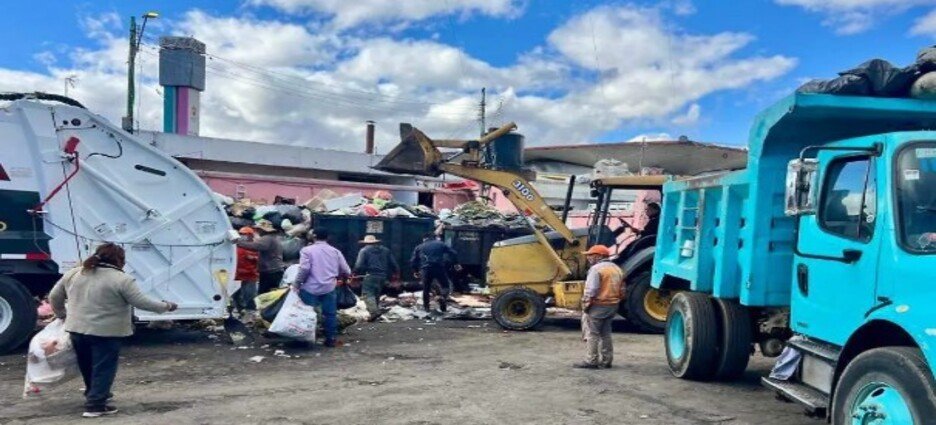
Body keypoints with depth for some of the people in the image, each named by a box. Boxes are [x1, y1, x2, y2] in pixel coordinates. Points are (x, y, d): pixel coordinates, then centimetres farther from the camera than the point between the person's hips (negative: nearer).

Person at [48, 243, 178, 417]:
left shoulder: (73, 273, 6)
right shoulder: (122, 279, -12)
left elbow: (54, 296, 14)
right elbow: (142, 302, -12)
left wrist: (61, 315, 29)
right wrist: (166, 306, 0)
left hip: (77, 328, 7)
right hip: (105, 332, -7)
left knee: (88, 366, 22)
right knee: (103, 368, 3)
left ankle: (93, 395, 38)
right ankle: (95, 405, 2)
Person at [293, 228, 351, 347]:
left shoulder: (307, 250, -2)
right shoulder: (335, 251, 9)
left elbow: (304, 269, -15)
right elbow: (346, 271, 10)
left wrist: (297, 284, -4)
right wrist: (339, 277, 30)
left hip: (310, 288, -2)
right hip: (329, 287, 3)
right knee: (330, 314, 10)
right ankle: (331, 339, 13)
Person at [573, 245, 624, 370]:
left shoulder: (596, 269, -13)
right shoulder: (617, 269, 14)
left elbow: (591, 291, -20)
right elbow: (622, 291, 15)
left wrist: (585, 305, -11)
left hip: (597, 306, -8)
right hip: (612, 307, 8)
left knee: (592, 334, -1)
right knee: (605, 334, 15)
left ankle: (591, 361, 1)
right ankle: (606, 361, 18)